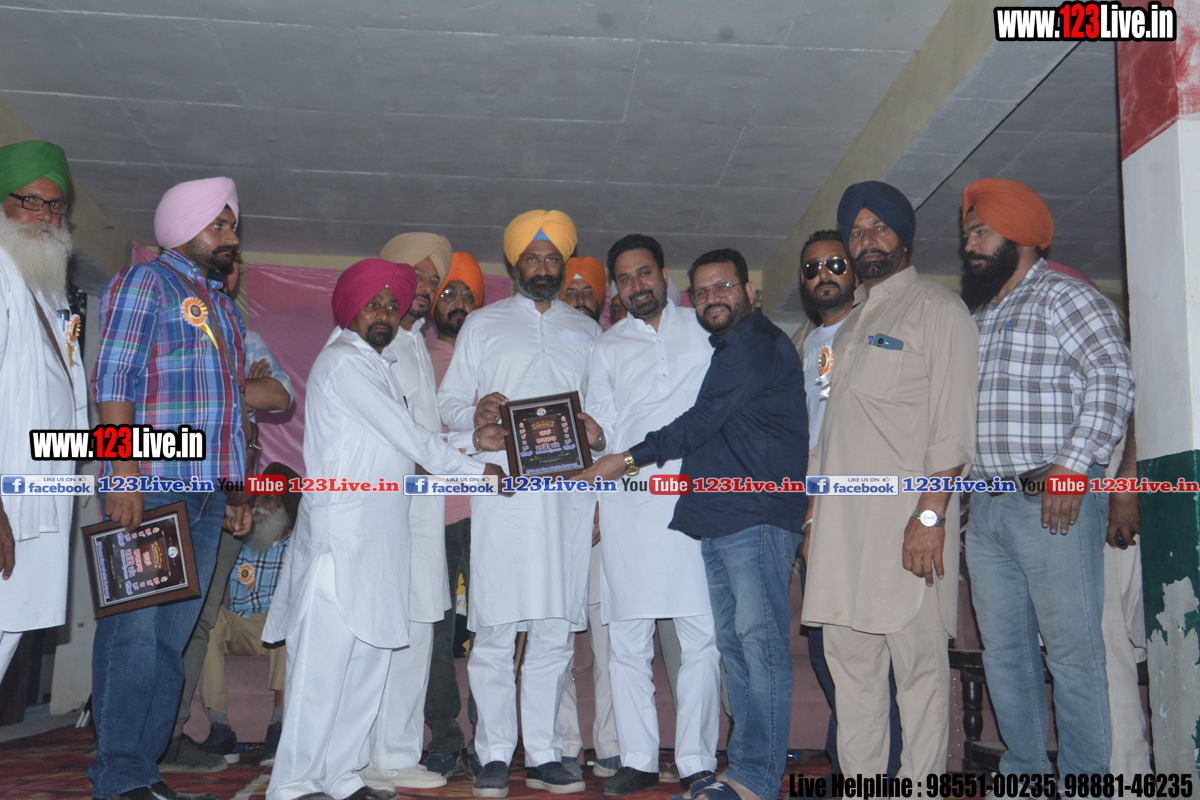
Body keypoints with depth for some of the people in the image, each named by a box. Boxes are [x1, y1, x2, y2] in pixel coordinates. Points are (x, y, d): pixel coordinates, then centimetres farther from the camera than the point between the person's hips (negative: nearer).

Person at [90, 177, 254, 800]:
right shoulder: (146, 282, 0)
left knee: (172, 638, 8)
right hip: (151, 486, -7)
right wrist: (123, 477, -18)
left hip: (207, 493, 7)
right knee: (134, 630, -5)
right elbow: (113, 380, -9)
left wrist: (237, 491, 19)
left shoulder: (222, 305, 24)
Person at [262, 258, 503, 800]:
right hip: (340, 532, -9)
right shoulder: (344, 361, -7)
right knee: (325, 657, -7)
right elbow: (407, 437, -11)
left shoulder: (375, 365, 23)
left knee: (371, 655, 8)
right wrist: (477, 471, -3)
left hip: (376, 536, 9)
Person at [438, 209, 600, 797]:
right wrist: (476, 413, -11)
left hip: (568, 489, 2)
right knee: (495, 628, -4)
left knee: (555, 629, 3)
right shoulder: (483, 324, 16)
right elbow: (448, 402, 10)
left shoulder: (587, 331, 21)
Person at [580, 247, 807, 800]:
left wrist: (630, 459, -4)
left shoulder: (757, 344, -4)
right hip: (718, 518, 10)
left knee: (759, 640, -9)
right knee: (734, 646, 8)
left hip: (757, 515, -10)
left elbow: (702, 423, -10)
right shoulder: (727, 349, 26)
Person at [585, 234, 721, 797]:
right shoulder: (608, 347, 18)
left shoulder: (706, 329, 14)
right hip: (627, 504, 2)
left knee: (702, 636, -4)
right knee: (628, 640, 1)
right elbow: (599, 431, 14)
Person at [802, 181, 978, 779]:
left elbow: (953, 425, -9)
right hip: (842, 520, 7)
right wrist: (815, 511, 15)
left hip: (906, 514, -7)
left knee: (917, 659, -2)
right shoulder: (852, 321, 23)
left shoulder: (938, 310, 1)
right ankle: (859, 783, 17)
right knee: (848, 657, 8)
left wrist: (931, 513, -18)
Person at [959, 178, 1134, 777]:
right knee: (1003, 648, 11)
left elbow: (1112, 380, -13)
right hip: (985, 507, 8)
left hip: (1053, 501, -7)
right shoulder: (976, 317, 21)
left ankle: (1085, 778, 9)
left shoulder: (1065, 297, -2)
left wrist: (1072, 465, -19)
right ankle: (1024, 769, 23)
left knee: (1072, 650, -2)